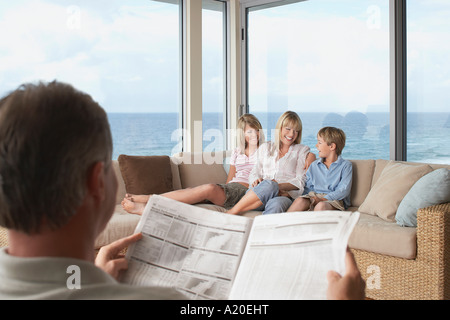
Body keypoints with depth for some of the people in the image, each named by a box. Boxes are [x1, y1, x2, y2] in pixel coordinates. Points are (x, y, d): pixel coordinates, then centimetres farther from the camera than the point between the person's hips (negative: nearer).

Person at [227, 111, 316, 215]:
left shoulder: (302, 150, 19)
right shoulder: (265, 147, 26)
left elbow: (300, 182, 7)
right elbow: (254, 173, 20)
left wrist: (279, 186, -11)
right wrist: (256, 180, -5)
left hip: (283, 196, -1)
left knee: (276, 204, -39)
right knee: (269, 184, -37)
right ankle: (232, 213, -41)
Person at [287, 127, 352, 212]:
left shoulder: (346, 165, 8)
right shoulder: (314, 166, 22)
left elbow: (344, 190, -5)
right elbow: (308, 187, 18)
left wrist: (323, 199, -17)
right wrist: (312, 198, -6)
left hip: (335, 200, -4)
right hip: (314, 196, 4)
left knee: (321, 206, -40)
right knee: (300, 200, -31)